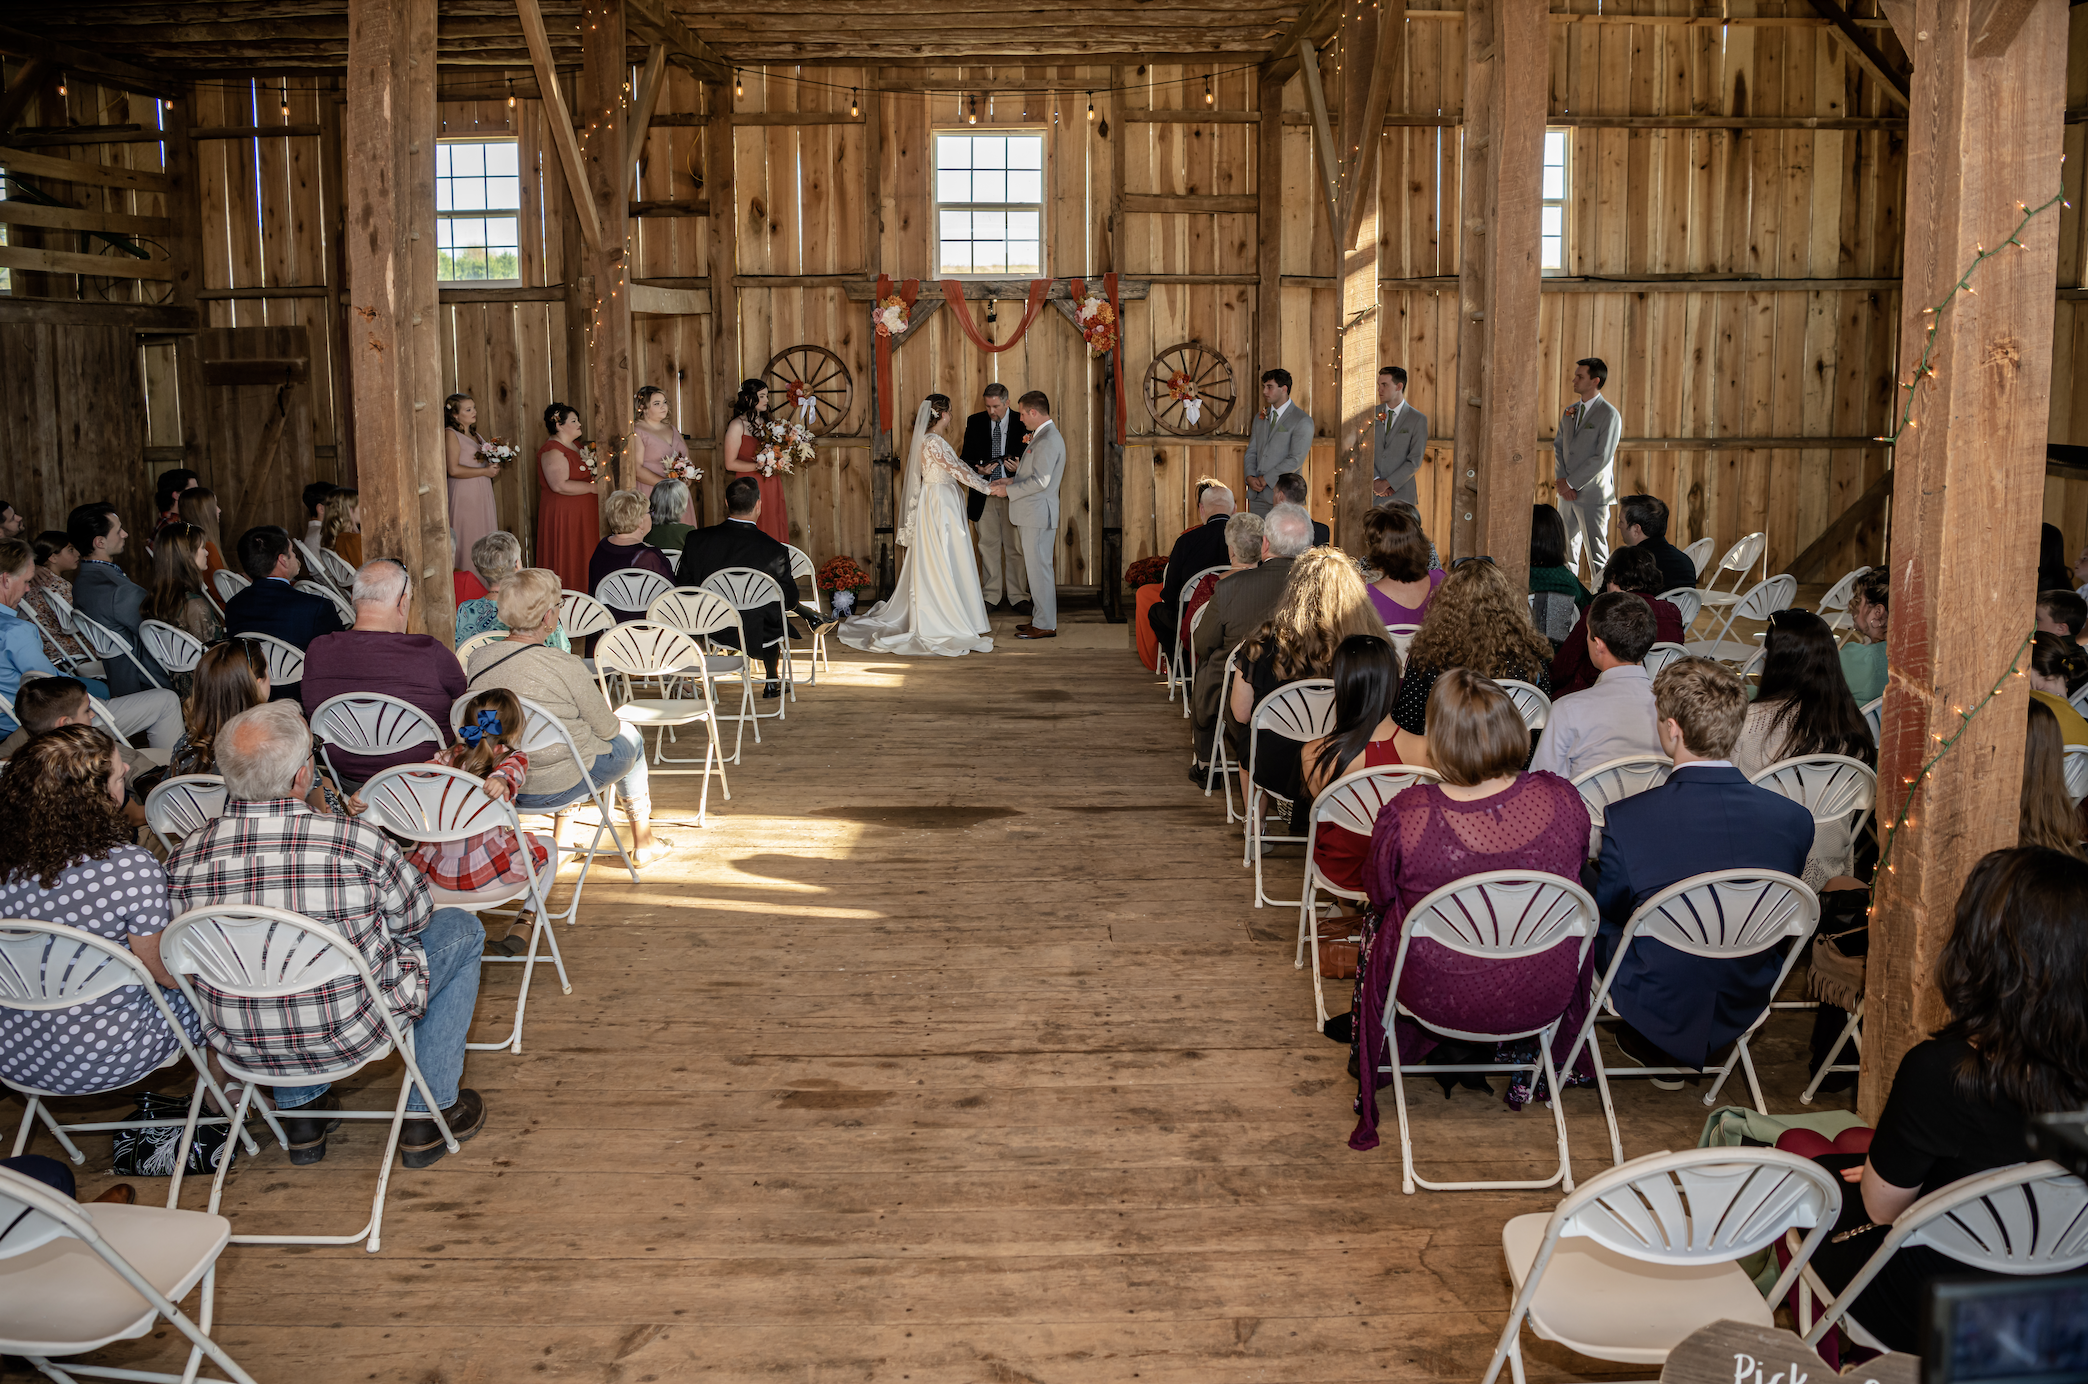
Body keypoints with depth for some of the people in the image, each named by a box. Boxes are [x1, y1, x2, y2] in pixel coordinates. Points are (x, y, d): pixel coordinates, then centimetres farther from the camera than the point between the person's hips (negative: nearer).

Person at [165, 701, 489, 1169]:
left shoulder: (183, 860, -14)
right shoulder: (358, 842, -23)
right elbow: (414, 919, -4)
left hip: (239, 1043, 4)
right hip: (351, 1035, -4)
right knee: (460, 929, 18)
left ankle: (300, 1112, 34)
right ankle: (429, 1113, 22)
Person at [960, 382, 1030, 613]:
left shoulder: (1021, 423, -2)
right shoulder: (975, 422, 4)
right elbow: (966, 457, 6)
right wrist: (979, 469, -15)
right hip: (984, 494, 2)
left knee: (1015, 546, 2)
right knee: (988, 545, 8)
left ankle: (1018, 596, 11)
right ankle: (991, 596, 16)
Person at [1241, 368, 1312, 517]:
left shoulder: (1302, 421, -5)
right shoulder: (1260, 417, 17)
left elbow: (1296, 459, -12)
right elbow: (1251, 451, 16)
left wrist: (1266, 479, -12)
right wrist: (1250, 477, -4)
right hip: (1257, 494, 6)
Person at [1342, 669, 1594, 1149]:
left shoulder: (1406, 817, -29)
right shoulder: (1563, 801, -22)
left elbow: (1379, 893, -7)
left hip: (1436, 997, -2)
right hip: (1544, 997, 2)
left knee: (1377, 922, 31)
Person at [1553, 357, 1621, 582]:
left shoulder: (1609, 415, -10)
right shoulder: (1570, 411, 12)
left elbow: (1602, 458, -15)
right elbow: (1558, 445, 13)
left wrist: (1570, 482, -14)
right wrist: (1561, 480, -3)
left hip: (1592, 494, -7)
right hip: (1567, 494, 7)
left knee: (1597, 554, -3)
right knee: (1567, 550, 10)